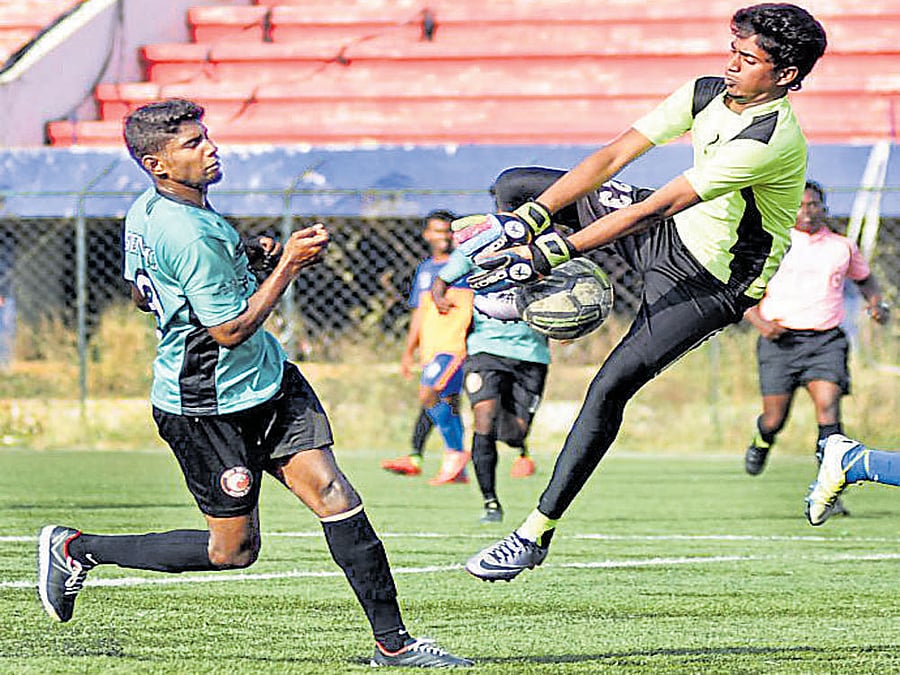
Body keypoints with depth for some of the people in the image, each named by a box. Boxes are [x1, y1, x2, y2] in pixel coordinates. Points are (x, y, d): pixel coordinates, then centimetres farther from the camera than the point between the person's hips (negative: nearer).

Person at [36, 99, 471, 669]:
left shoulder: (145, 212, 5)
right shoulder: (190, 236, -26)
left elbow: (142, 296, 21)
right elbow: (232, 329, -23)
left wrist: (249, 262, 14)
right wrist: (287, 265, -15)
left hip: (268, 379, 9)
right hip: (212, 406, -9)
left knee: (331, 490, -4)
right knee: (233, 550, 3)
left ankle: (392, 641, -5)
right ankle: (75, 549, 16)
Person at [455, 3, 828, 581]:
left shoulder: (770, 140, -31)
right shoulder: (705, 94, -7)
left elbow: (652, 208, -34)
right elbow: (611, 159, -11)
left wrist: (548, 252, -36)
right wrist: (524, 223, -22)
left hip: (713, 285, -7)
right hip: (671, 234, 7)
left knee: (611, 387, -20)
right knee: (514, 187, -2)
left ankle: (537, 533, -11)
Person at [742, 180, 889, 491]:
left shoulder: (842, 247, 11)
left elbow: (864, 278, 30)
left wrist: (877, 304, 11)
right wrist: (759, 322, -8)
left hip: (826, 340, 1)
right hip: (780, 339, -1)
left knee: (828, 407, -20)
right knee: (774, 420, 0)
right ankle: (761, 442, 39)